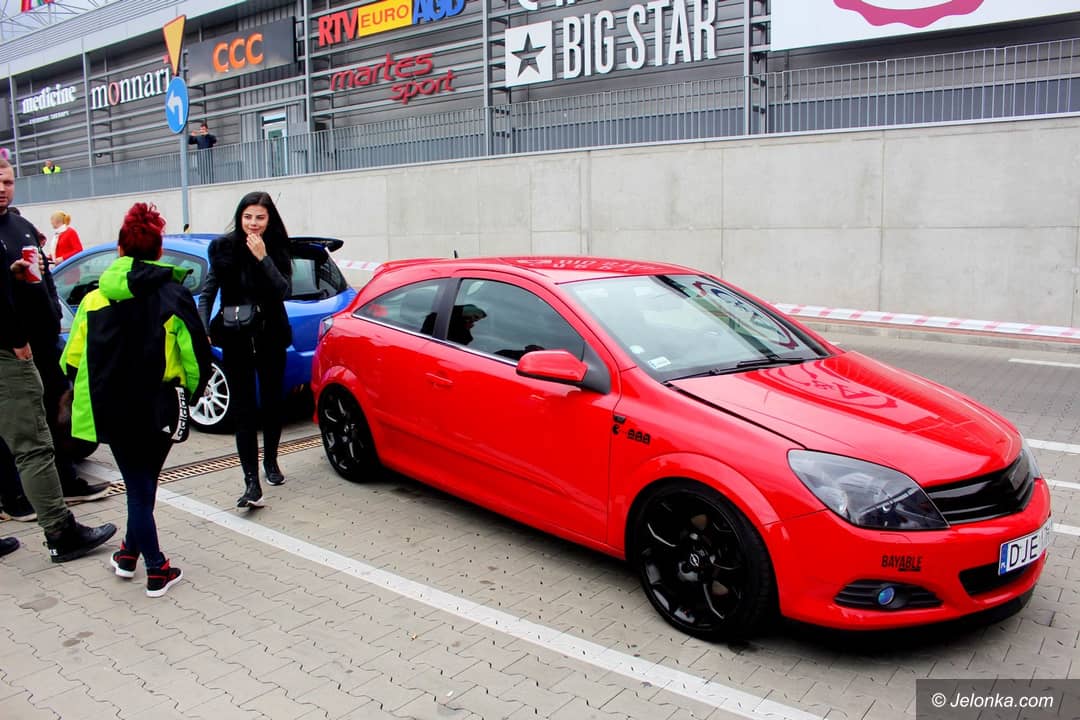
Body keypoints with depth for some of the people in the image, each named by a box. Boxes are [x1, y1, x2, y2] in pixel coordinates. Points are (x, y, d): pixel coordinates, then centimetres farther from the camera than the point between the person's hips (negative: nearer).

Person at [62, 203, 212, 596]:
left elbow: (73, 359, 3)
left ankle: (155, 568, 18)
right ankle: (131, 552, 26)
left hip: (110, 411, 2)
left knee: (137, 485, 12)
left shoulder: (95, 299, 0)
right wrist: (192, 391, 10)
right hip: (156, 410, -2)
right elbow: (197, 356, -9)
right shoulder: (174, 295, -6)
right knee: (144, 483, 15)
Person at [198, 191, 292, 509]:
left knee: (272, 403, 13)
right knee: (244, 410, -5)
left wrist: (263, 258, -22)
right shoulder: (223, 247, -1)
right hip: (236, 340, -1)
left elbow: (282, 291, -14)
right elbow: (207, 292, 0)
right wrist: (202, 329, -12)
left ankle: (270, 462, 35)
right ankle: (252, 482, -8)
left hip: (270, 337, 1)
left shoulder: (277, 249, -2)